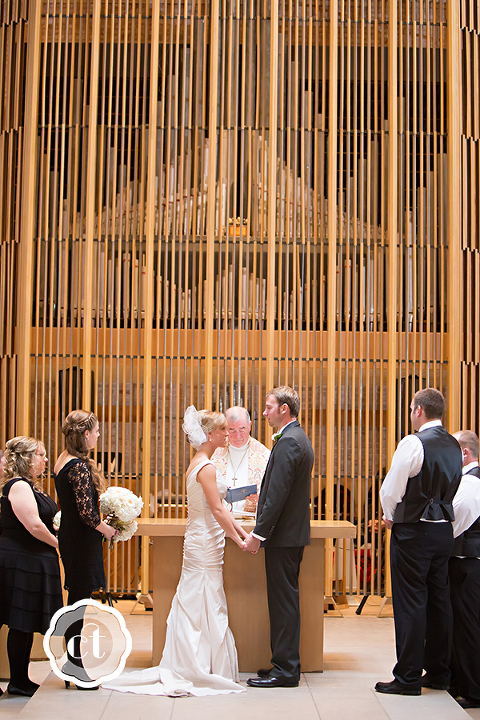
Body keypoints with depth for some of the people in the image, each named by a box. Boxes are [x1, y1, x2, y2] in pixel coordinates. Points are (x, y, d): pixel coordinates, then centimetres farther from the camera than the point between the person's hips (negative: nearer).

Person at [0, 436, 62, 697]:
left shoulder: (30, 486, 17)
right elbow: (34, 525, -21)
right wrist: (58, 543, -8)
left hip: (32, 561, 10)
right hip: (22, 561, -10)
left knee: (26, 623, 12)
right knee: (21, 623, -2)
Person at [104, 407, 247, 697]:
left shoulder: (199, 464, 14)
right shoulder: (207, 467, -17)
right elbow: (217, 510, -19)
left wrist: (239, 528, 13)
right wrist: (239, 540, -11)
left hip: (200, 542, 10)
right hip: (206, 545, -10)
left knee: (196, 607, 12)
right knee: (206, 608, -3)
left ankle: (186, 669, 18)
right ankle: (200, 672, 3)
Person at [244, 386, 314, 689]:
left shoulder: (288, 442, -18)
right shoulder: (300, 438, 15)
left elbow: (278, 494, -22)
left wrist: (258, 534, -19)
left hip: (283, 536, -10)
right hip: (294, 532, 10)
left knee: (284, 601, -4)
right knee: (285, 600, 15)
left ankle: (285, 670, 2)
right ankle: (287, 663, 22)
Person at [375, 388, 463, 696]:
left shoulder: (413, 443, -15)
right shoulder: (454, 446, 8)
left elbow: (391, 489, -13)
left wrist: (390, 518, 7)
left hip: (414, 532, -7)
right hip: (444, 529, 7)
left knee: (410, 603, -2)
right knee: (438, 601, 13)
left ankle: (408, 678, 3)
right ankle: (438, 673, 21)